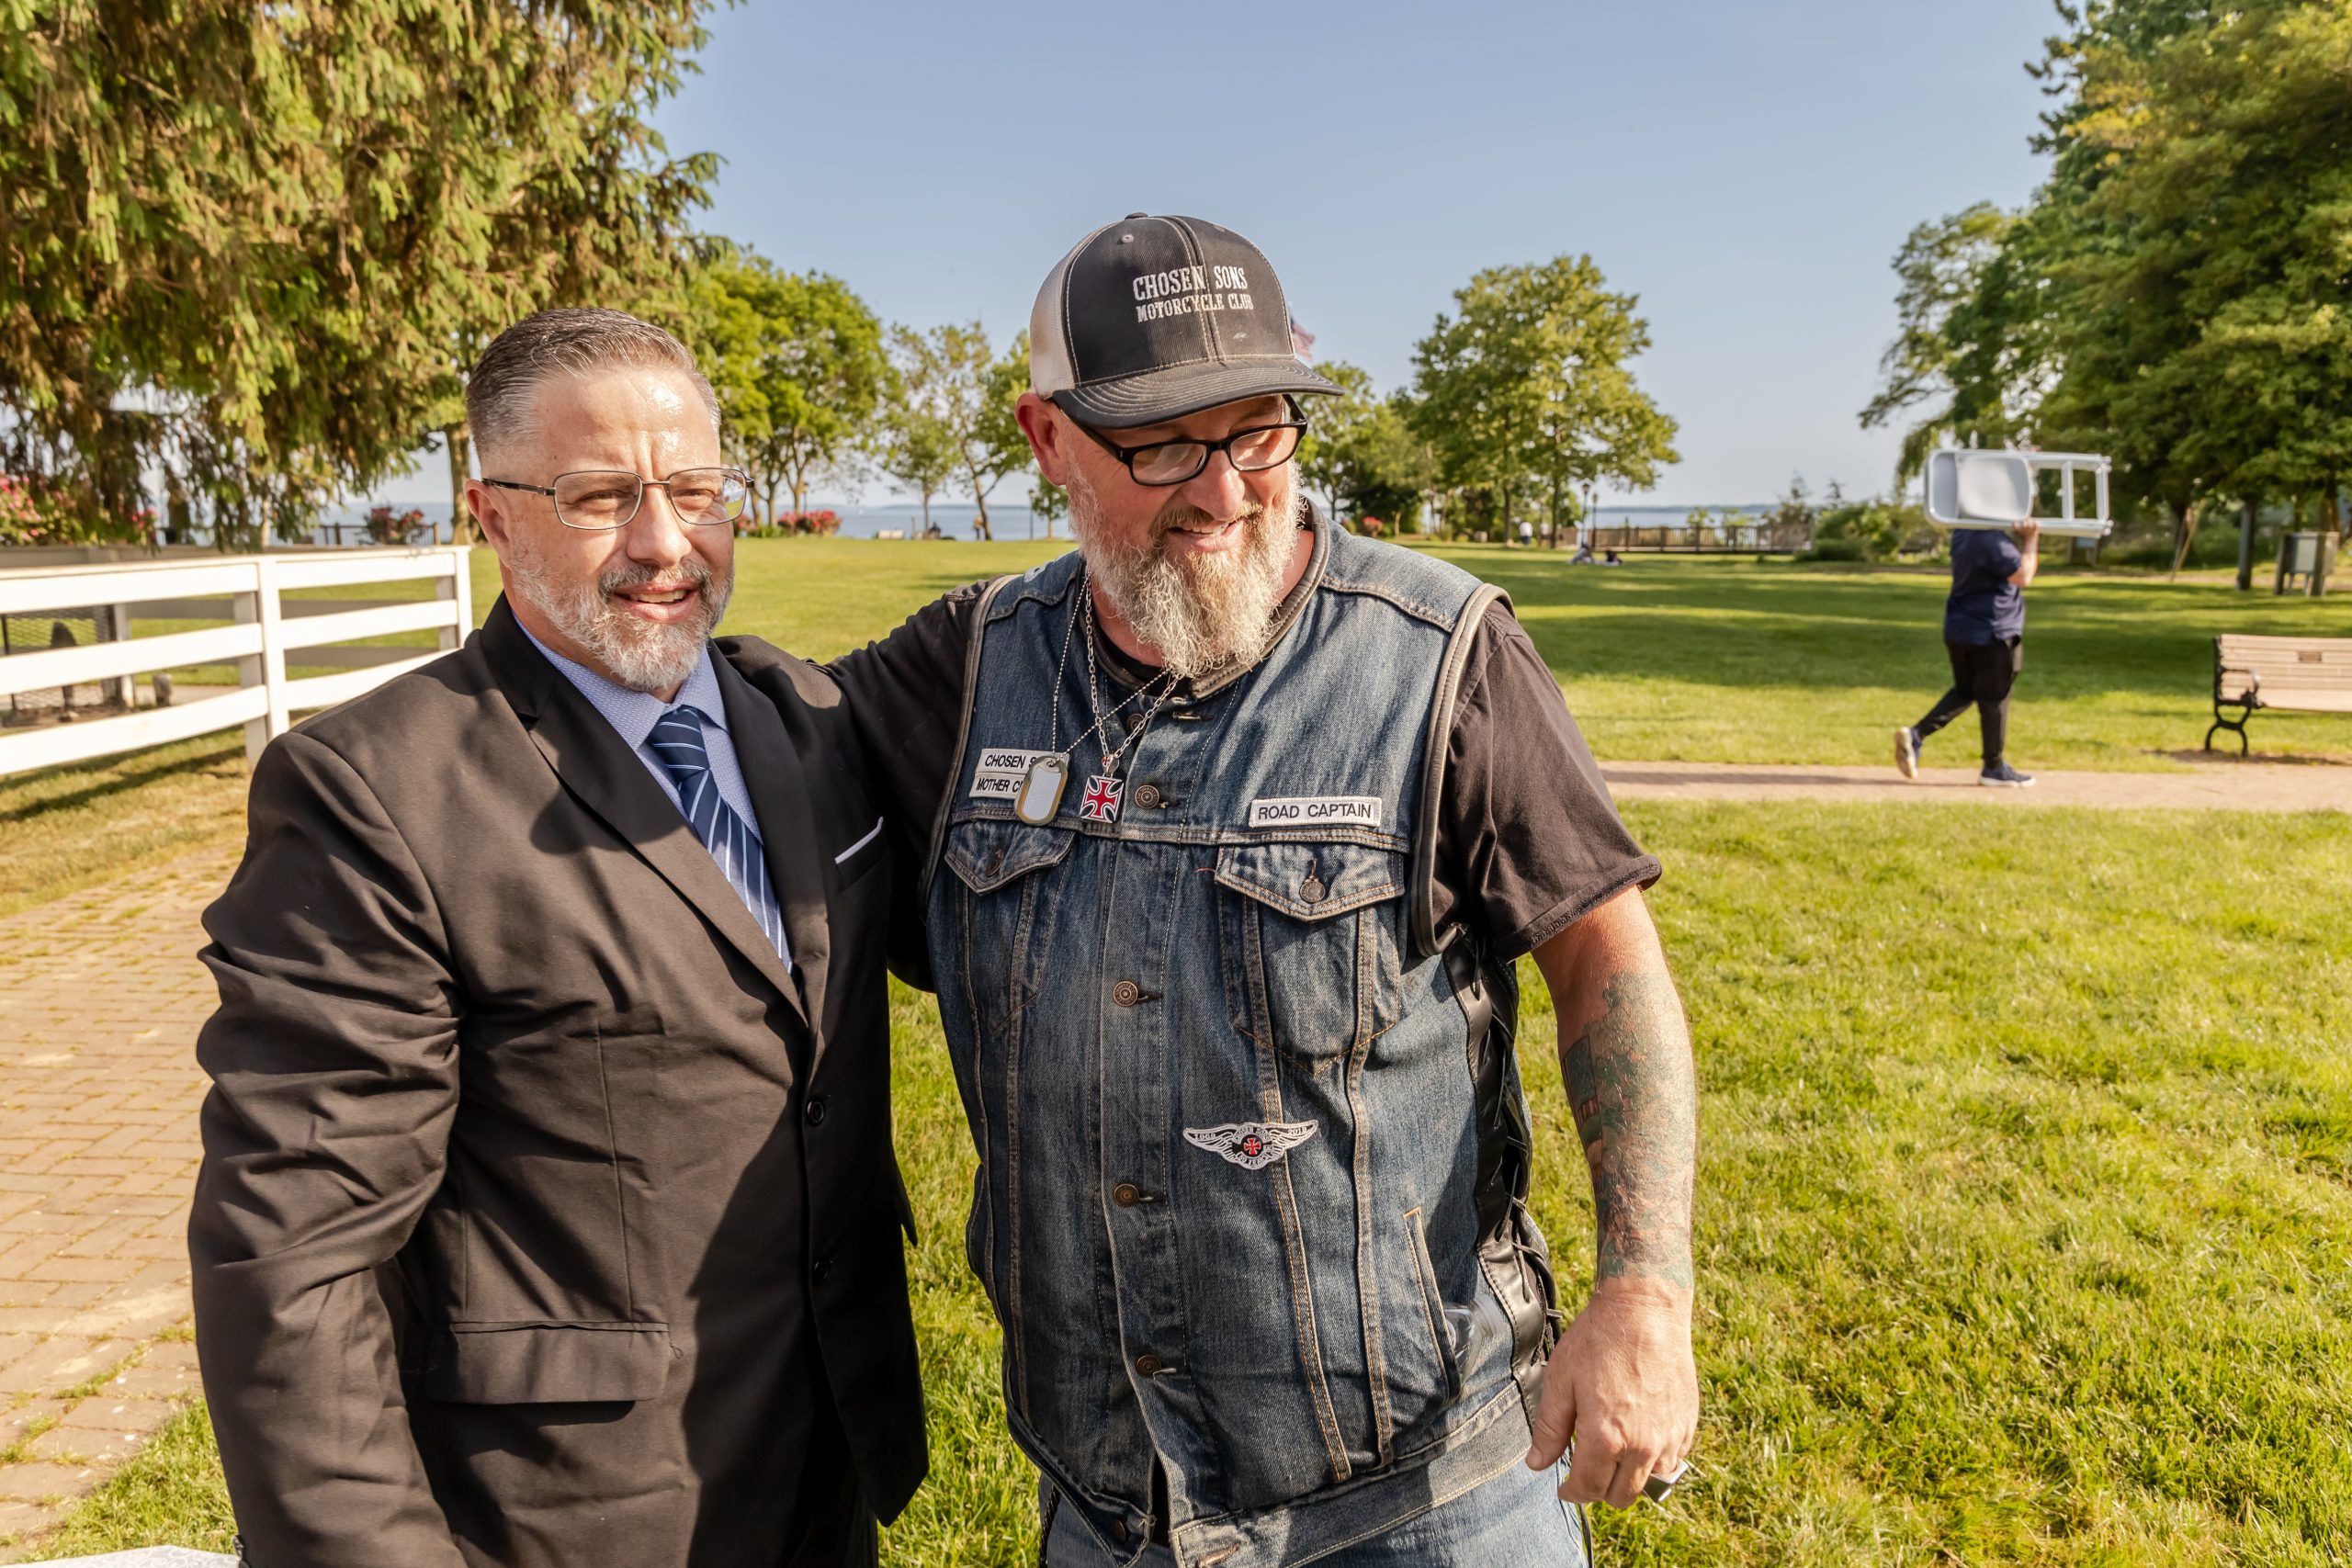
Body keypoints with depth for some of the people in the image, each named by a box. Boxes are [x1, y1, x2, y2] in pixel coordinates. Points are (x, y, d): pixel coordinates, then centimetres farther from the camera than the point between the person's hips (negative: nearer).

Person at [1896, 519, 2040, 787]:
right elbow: (2023, 577, -21)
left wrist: (2023, 538, 15)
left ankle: (1916, 734, 0)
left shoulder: (1963, 532, 7)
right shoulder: (1992, 542, -21)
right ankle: (1994, 768, 14)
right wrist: (2031, 540, -13)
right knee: (1994, 699, 4)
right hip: (1992, 633, -8)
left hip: (1958, 630, 8)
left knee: (1964, 691, 18)